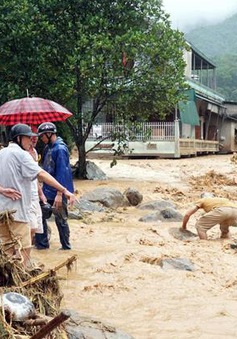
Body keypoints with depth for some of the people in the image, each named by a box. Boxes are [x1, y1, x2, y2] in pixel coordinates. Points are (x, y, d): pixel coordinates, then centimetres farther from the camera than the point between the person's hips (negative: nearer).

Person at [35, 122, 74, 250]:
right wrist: (44, 187, 18)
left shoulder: (60, 149, -19)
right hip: (47, 190, 9)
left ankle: (66, 246, 17)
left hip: (57, 191, -9)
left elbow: (62, 172, -23)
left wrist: (59, 194, -26)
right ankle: (42, 243, 22)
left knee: (60, 219, 3)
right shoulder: (48, 147, 9)